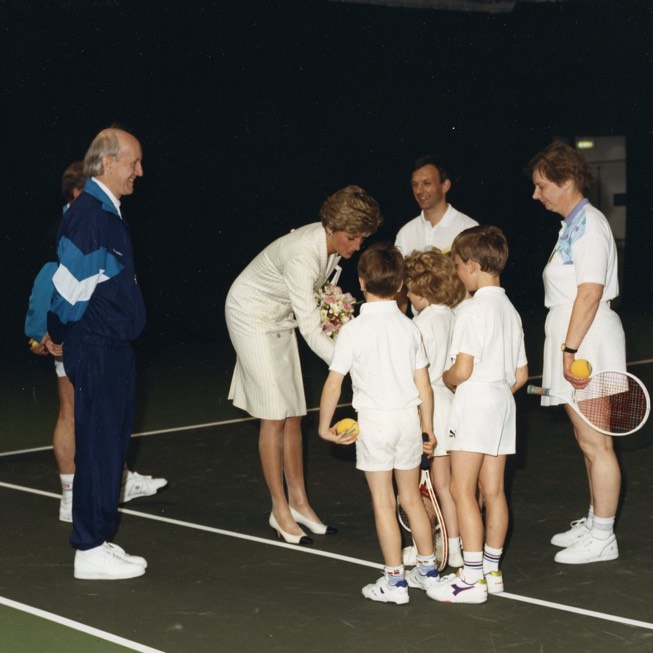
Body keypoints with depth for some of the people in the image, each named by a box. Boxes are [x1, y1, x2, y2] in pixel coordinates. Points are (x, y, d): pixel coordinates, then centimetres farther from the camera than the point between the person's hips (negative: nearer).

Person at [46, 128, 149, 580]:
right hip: (96, 349, -10)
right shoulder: (88, 213, -17)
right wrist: (59, 334, -5)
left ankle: (99, 541, 22)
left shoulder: (107, 212, 15)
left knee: (111, 446, 13)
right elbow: (72, 283, -18)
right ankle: (90, 551, 4)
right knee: (99, 448, -4)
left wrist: (61, 333, 20)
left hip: (113, 348, 10)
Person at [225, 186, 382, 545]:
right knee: (274, 416, -8)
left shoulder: (332, 242, -11)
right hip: (251, 316, -8)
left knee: (293, 414, 7)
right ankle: (280, 510, 0)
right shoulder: (302, 258, -36)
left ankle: (298, 501, 13)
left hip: (280, 318, 8)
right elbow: (311, 332, -37)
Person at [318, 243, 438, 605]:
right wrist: (427, 427, 15)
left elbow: (333, 384, -8)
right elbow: (424, 385, 4)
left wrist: (324, 425, 5)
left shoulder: (353, 330, -11)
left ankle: (394, 581, 7)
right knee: (411, 498, 17)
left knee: (383, 503, 3)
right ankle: (428, 569, 26)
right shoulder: (409, 326, 1)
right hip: (409, 417, 4)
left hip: (375, 421, -4)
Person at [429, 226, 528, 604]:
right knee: (493, 490, 12)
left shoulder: (474, 311, -14)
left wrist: (446, 379, 1)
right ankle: (491, 570, 18)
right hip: (503, 404, 9)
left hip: (474, 403, -9)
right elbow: (521, 374, 14)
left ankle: (471, 580, -4)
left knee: (463, 490, -4)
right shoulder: (511, 311, 12)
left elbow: (462, 370, -19)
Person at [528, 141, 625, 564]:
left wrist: (570, 349, -25)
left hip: (588, 340, -10)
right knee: (588, 442, 16)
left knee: (595, 443, -4)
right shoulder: (573, 225, 16)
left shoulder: (589, 224, -14)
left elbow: (590, 292, -22)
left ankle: (602, 538, 1)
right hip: (574, 342, 10)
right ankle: (594, 522, 26)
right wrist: (567, 350, 15)